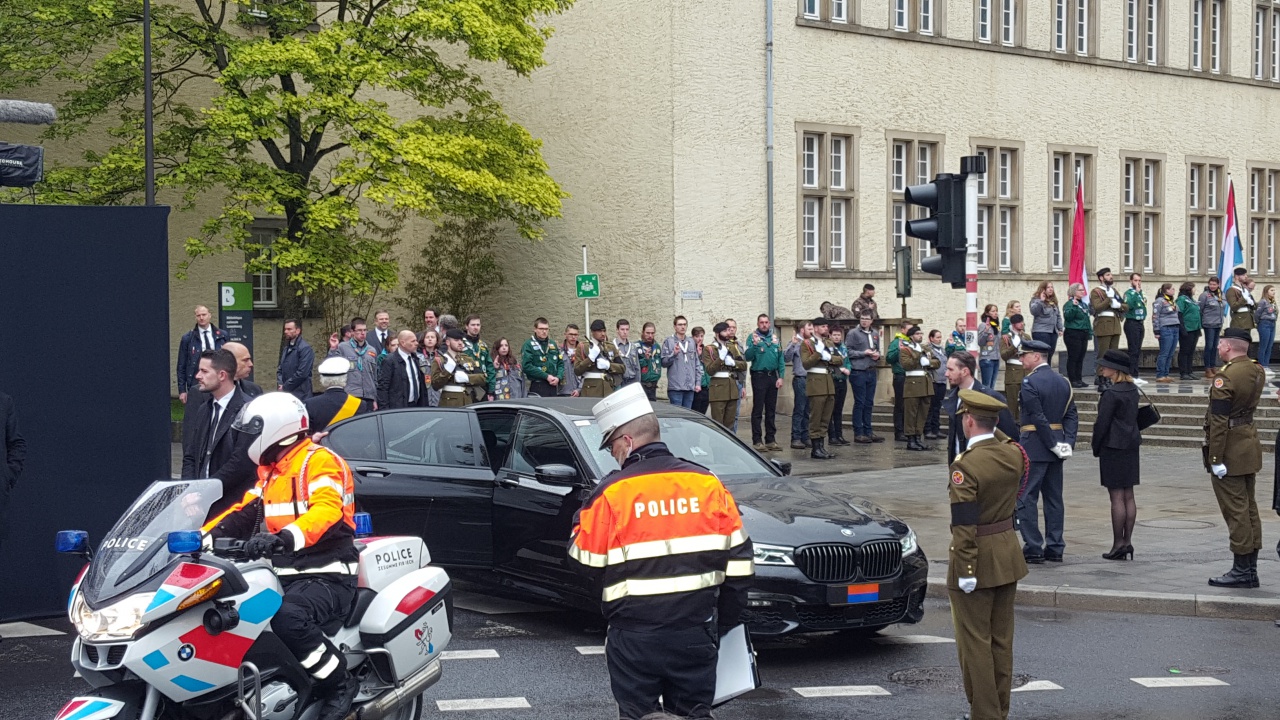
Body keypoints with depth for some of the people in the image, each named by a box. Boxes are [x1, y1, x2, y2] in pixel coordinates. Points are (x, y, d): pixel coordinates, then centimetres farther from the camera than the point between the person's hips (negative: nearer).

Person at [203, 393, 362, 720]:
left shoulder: (320, 460, -12)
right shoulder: (271, 472, 19)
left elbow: (327, 509, -30)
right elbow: (243, 512, 19)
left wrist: (285, 537, -46)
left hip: (326, 575, -9)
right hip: (282, 574, 9)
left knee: (287, 618, -37)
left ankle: (340, 682, -17)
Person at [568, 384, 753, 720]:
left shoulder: (611, 493, -9)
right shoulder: (708, 483, 1)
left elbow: (583, 559, -2)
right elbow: (739, 559, 4)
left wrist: (582, 520, 16)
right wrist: (725, 621, 13)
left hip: (634, 633, -3)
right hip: (697, 630, 3)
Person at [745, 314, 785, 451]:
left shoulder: (775, 338, 10)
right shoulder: (753, 337, -4)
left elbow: (781, 359, 11)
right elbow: (748, 357, -14)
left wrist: (781, 377, 3)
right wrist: (754, 345, -29)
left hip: (773, 376, 5)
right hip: (759, 376, -5)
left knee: (771, 409, 10)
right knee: (758, 410, -3)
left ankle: (770, 439, 16)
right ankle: (757, 440, -1)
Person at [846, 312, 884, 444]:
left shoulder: (875, 334, 13)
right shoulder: (853, 333, -5)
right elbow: (847, 351, -11)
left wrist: (877, 355, 1)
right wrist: (864, 353, -16)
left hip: (872, 372, 6)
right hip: (858, 372, -6)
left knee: (869, 403, 10)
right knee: (859, 403, -3)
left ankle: (868, 432, 17)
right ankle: (858, 434, 2)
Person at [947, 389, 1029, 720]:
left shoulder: (965, 465, -22)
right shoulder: (1014, 454, -2)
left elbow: (964, 525, -23)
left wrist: (965, 572, -19)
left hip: (977, 561, -7)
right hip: (1008, 558, 7)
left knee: (975, 643, 3)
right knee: (1002, 641, 16)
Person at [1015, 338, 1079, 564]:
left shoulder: (1030, 383, -13)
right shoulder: (1063, 382, 11)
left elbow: (1038, 418, -19)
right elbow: (1071, 416, 5)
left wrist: (1054, 445, -14)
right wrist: (1068, 443, -2)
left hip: (1033, 447, -8)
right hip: (1055, 444, 8)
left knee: (1026, 498, -2)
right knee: (1054, 498, 11)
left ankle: (1033, 547, -5)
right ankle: (1055, 548, 13)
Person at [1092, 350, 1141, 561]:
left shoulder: (1112, 394, -18)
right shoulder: (1132, 390, 8)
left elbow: (1103, 423, -16)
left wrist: (1096, 447, -2)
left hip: (1114, 448, -9)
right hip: (1131, 446, 9)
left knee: (1117, 497, -4)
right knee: (1128, 496, 11)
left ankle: (1118, 544, 0)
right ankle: (1127, 542, 15)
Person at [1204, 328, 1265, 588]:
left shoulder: (1226, 377, -20)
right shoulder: (1257, 371, 4)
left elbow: (1219, 421, -21)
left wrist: (1215, 459, -19)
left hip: (1230, 451, -9)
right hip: (1250, 446, 9)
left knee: (1235, 510, -3)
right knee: (1249, 508, 13)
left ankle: (1241, 570, 1)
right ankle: (1251, 569, 19)